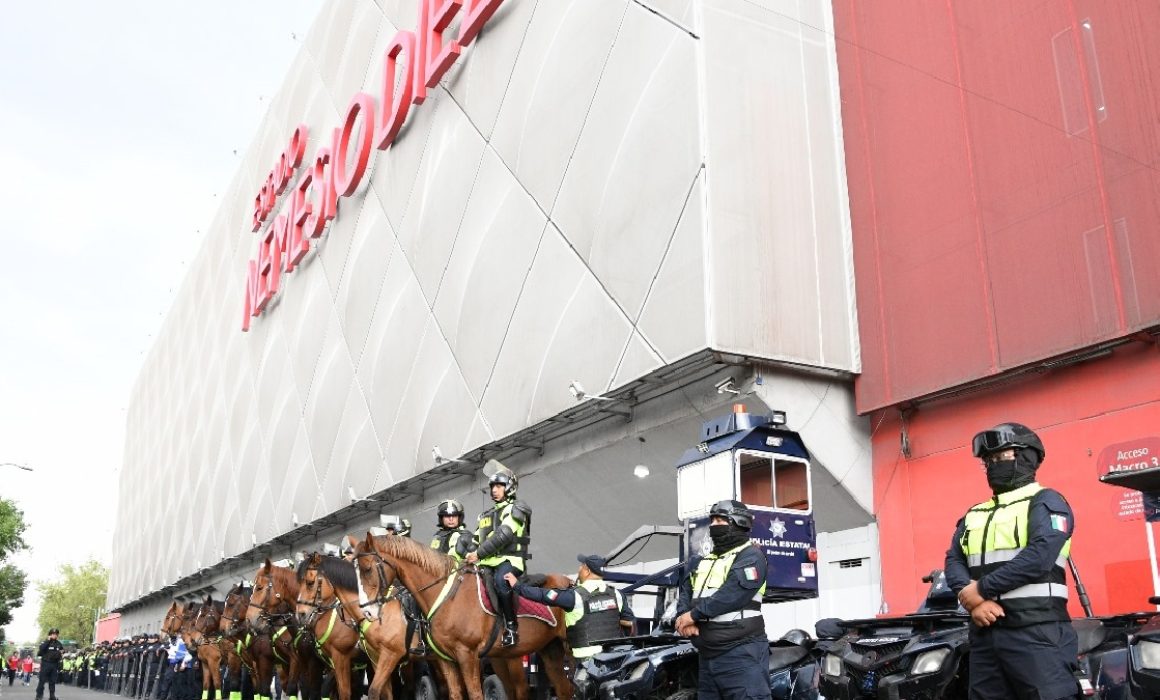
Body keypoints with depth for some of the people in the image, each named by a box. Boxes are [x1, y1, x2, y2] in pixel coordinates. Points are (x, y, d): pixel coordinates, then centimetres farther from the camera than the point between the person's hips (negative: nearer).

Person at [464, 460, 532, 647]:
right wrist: (468, 557, 3)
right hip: (488, 562, 7)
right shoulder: (486, 515, 25)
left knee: (500, 580, -37)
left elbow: (503, 536, -12)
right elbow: (475, 542, 23)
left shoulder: (516, 509, 2)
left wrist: (478, 554, -14)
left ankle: (511, 626, -28)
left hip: (509, 560, -7)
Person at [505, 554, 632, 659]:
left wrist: (517, 585, -2)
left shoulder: (576, 596, -13)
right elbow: (629, 622, 9)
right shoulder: (615, 594, 3)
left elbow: (544, 595, -12)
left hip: (588, 659, -5)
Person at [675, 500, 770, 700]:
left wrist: (694, 614, -14)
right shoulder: (704, 561, 22)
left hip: (740, 653, -8)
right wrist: (684, 616, -10)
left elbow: (733, 593, -18)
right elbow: (686, 590, 12)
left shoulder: (750, 555, -4)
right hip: (707, 655, 8)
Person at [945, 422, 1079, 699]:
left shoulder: (1045, 502, 1)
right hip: (984, 634, 7)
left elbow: (1039, 556, -15)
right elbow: (953, 561, 9)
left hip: (1036, 632, -6)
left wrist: (982, 588, -11)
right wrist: (973, 600, -11)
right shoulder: (974, 515, 21)